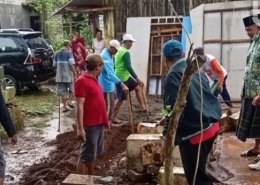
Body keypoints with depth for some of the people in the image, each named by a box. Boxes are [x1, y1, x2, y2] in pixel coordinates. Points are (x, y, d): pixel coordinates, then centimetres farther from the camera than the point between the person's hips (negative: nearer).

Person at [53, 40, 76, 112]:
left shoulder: (57, 53, 9)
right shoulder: (69, 53, -7)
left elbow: (54, 64, 11)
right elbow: (71, 64, -16)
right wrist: (75, 73, -8)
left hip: (60, 75, 4)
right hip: (68, 75, -4)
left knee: (62, 91, 8)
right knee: (72, 89, 16)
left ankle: (64, 106, 10)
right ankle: (69, 101, 2)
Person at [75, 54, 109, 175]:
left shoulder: (94, 79, 11)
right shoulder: (82, 81, -17)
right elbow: (80, 106, -21)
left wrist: (105, 120, 21)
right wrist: (80, 128, -24)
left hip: (99, 123, 9)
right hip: (89, 125, -9)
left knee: (94, 153, 19)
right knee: (86, 155, 0)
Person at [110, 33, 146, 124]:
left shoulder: (119, 50, 12)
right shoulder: (126, 52, -18)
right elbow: (128, 67, -25)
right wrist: (137, 78, -23)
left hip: (121, 76, 10)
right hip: (123, 78, -10)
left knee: (138, 87, 16)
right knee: (120, 98, 0)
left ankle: (142, 107, 16)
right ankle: (113, 117, 9)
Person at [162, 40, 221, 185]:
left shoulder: (173, 76, -13)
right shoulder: (196, 69, 11)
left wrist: (167, 138, -11)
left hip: (194, 132, -8)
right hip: (212, 125, 8)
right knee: (199, 170, 23)